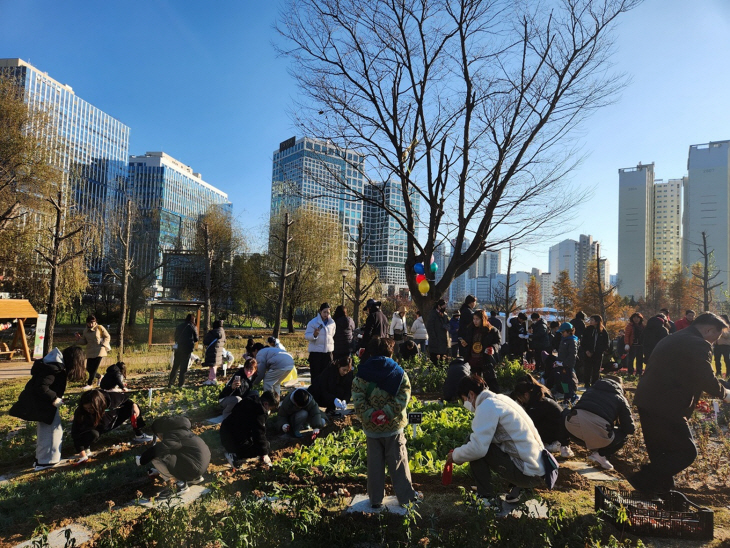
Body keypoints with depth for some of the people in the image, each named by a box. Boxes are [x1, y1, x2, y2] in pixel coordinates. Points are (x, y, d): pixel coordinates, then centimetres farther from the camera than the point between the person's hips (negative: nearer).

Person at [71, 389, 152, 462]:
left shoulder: (111, 399, -35)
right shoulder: (80, 413, -36)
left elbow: (125, 399, -11)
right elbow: (76, 433, -31)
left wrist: (134, 405, -26)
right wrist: (82, 453, -36)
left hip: (113, 421, 3)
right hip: (96, 428, -3)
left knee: (132, 407, -13)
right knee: (93, 434, -38)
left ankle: (139, 435, 0)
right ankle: (86, 447, -4)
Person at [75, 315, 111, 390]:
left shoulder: (100, 328, -3)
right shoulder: (85, 330, 11)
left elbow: (107, 337, 2)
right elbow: (84, 341, 17)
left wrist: (103, 345, -10)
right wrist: (79, 338, -2)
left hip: (99, 351, -5)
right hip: (90, 352, 5)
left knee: (94, 368, -9)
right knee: (89, 368, 4)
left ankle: (90, 384, -2)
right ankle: (99, 377, 30)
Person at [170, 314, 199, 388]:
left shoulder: (179, 326, 9)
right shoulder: (193, 327, -2)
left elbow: (175, 337, 13)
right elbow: (196, 339, 4)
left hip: (178, 348, 4)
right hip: (187, 349, -4)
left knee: (175, 366, 11)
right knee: (183, 367, 4)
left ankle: (170, 383, 9)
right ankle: (181, 383, 3)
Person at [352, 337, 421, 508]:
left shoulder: (361, 374, -4)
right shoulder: (399, 372, -5)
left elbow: (358, 400, -12)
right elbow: (403, 397, -15)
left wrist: (370, 415, -15)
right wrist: (387, 413, -19)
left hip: (371, 428, 1)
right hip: (393, 426, -1)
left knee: (374, 463, 12)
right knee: (398, 462, 12)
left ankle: (375, 499, 21)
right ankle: (407, 495, 23)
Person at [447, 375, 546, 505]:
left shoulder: (486, 405, -14)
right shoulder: (501, 399, 12)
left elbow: (477, 448, -20)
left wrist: (455, 455, -2)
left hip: (528, 473, -9)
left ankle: (485, 498, 2)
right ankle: (521, 487, 16)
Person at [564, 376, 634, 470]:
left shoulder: (591, 389, 33)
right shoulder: (620, 398, 23)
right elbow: (630, 428, 22)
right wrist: (618, 425, 46)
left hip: (572, 423, 3)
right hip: (597, 430, -2)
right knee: (623, 435, 27)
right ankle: (600, 455, 10)